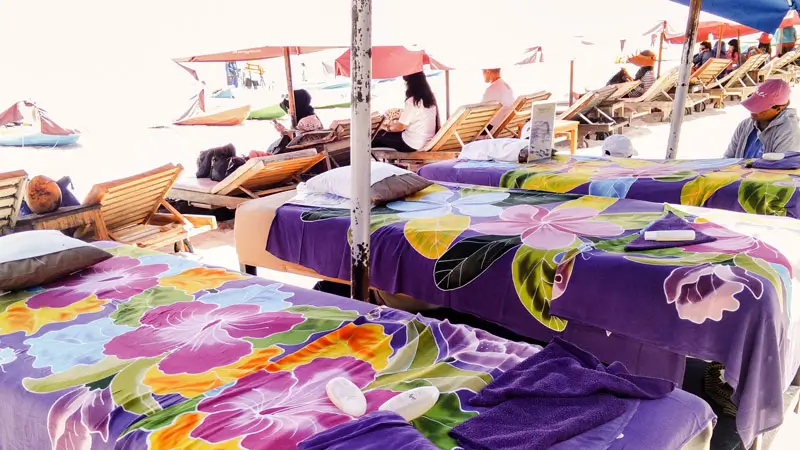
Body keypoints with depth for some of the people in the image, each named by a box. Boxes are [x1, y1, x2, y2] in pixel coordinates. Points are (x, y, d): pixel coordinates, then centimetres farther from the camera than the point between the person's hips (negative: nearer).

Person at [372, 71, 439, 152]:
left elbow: (401, 127, -16)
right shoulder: (430, 97, 3)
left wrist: (386, 127, 3)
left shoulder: (412, 101, -21)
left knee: (380, 135, 9)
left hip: (412, 145, -8)